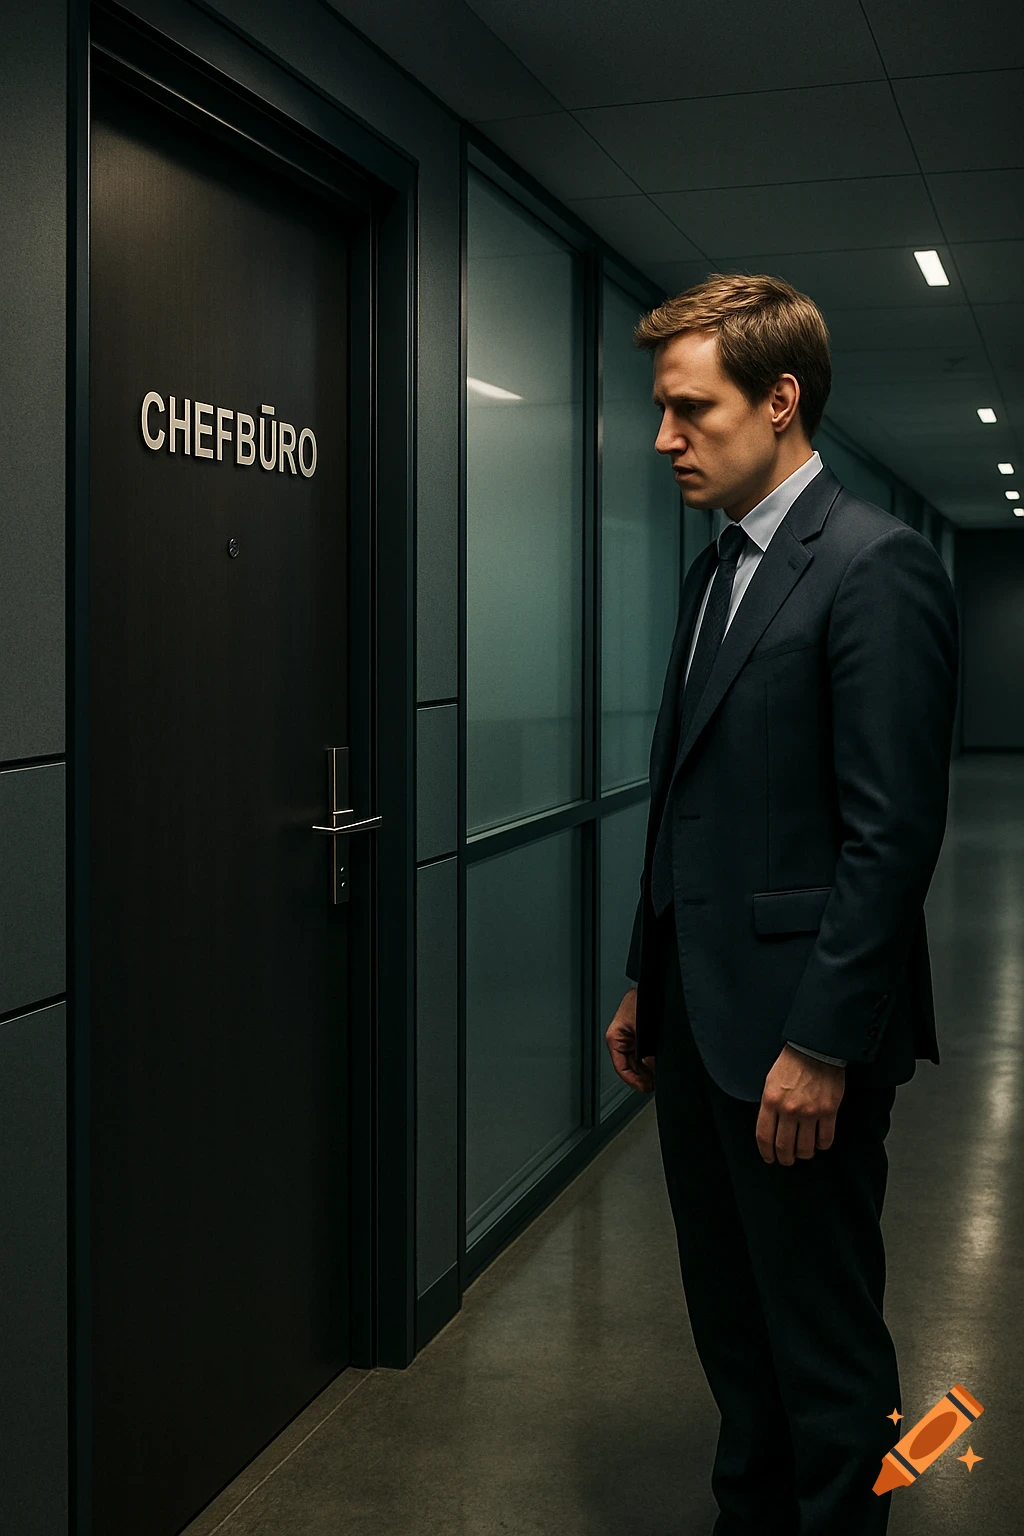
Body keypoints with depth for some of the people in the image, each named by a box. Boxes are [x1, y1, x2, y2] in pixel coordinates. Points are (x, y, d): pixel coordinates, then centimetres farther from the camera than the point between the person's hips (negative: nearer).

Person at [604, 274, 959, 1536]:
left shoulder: (875, 566, -14)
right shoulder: (715, 570, 14)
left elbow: (894, 831, -19)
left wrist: (821, 1045, -19)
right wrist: (648, 988, 18)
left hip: (799, 1028, -9)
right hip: (702, 1019, 9)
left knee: (823, 1346, 6)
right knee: (730, 1325, 20)